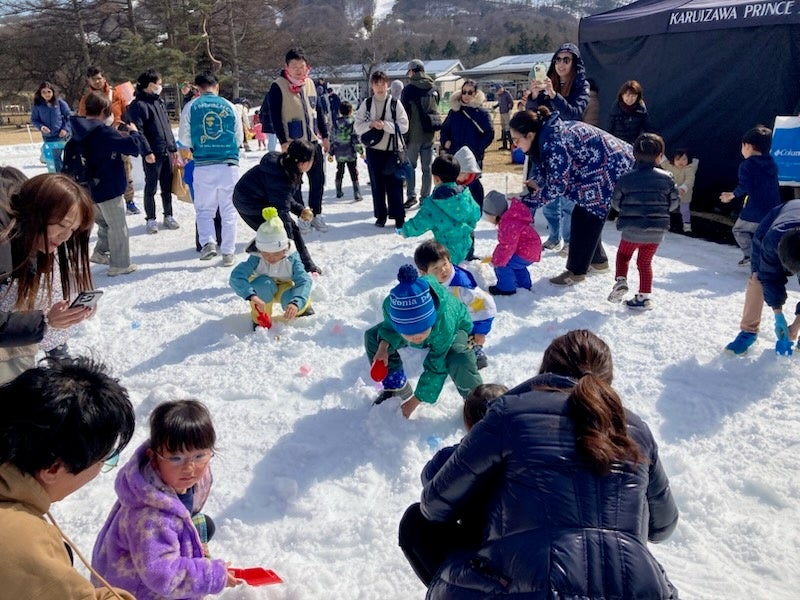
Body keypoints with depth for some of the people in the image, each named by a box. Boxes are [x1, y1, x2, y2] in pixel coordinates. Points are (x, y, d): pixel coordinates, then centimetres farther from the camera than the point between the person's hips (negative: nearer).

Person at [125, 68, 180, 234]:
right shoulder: (138, 105, -10)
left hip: (167, 152, 7)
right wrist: (147, 152, -20)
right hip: (152, 155, -7)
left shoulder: (159, 101, 15)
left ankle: (168, 216, 24)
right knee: (151, 188, 2)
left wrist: (173, 148, 18)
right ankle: (150, 219, 12)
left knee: (167, 187, 13)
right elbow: (137, 131, -16)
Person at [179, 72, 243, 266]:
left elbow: (184, 138, 9)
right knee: (229, 211, 8)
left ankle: (208, 242, -9)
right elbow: (239, 137, 14)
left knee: (204, 209, 11)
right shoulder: (229, 106, 6)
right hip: (229, 163, 1)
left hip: (203, 165, 0)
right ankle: (228, 253, 9)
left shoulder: (191, 107, 4)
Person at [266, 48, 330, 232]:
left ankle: (316, 214, 19)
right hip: (292, 143, -5)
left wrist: (324, 135, 13)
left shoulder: (310, 83, 9)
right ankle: (301, 216, 13)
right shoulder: (278, 86, -8)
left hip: (313, 141, 5)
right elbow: (275, 116, -10)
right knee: (295, 182, 3)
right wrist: (283, 141, -15)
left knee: (318, 179, 7)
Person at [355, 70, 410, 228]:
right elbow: (358, 126, 3)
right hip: (374, 149, 2)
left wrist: (385, 125, -17)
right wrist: (371, 124, -15)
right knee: (377, 184, 8)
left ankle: (398, 216, 10)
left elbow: (404, 126, -6)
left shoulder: (395, 103, -1)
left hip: (393, 149, -2)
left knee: (395, 184, 0)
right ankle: (380, 215, 19)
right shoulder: (366, 104, 5)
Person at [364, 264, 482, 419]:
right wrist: (383, 347, -31)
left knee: (459, 362, -38)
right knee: (372, 337, -5)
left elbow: (436, 368, -34)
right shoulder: (390, 305, -38)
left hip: (456, 328, -5)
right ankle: (396, 388, 12)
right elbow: (389, 327, -10)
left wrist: (414, 402, -24)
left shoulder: (444, 322, -47)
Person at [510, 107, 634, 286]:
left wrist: (524, 202, -21)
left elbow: (556, 187, -25)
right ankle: (598, 260, 31)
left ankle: (576, 271, 4)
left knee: (584, 218, -5)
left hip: (611, 168, -10)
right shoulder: (547, 133, 1)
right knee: (587, 215, 16)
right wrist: (537, 182, -8)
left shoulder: (554, 142, -29)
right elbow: (555, 173, 11)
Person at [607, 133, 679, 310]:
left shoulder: (626, 178, -6)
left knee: (623, 254, 23)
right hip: (657, 231, 1)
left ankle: (620, 280, 3)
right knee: (645, 261, 14)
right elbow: (673, 203, 3)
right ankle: (644, 297, 14)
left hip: (631, 229, -1)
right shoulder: (666, 178, -4)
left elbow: (616, 203, 1)